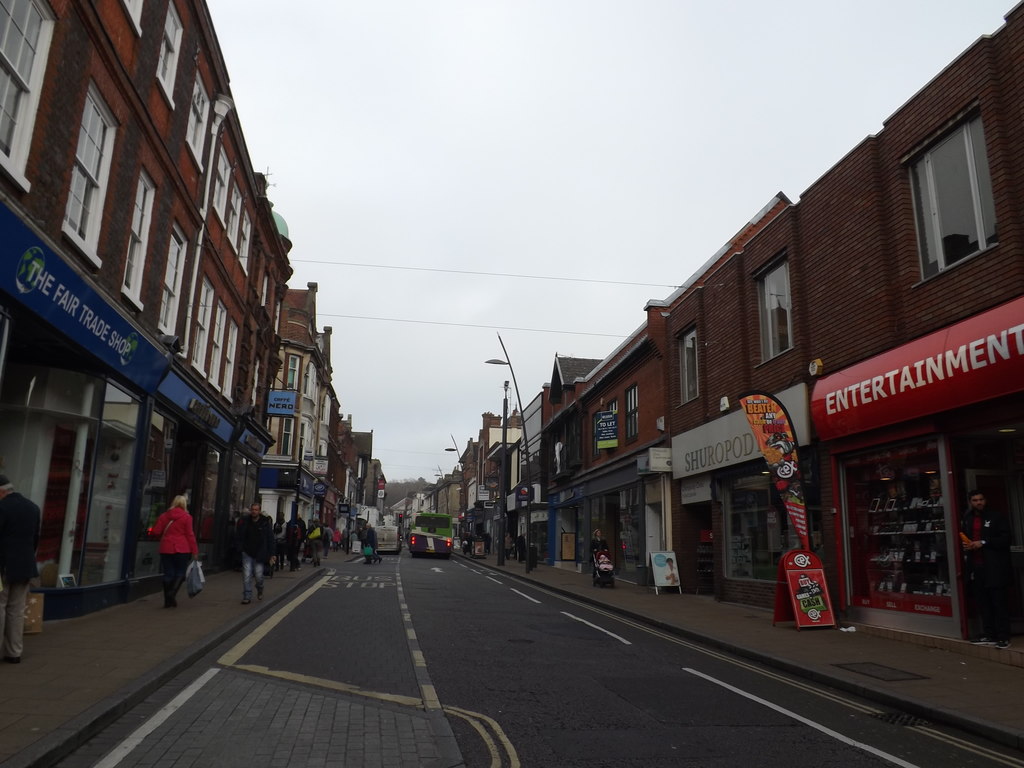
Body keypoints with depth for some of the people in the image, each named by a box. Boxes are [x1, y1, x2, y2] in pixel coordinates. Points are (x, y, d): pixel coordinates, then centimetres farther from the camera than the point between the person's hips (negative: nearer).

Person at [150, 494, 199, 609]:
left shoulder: (164, 516, 7)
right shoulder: (187, 517, -4)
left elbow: (156, 532, 5)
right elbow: (190, 535, -6)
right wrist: (195, 551, -3)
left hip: (166, 549, 3)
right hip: (182, 549, -3)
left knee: (168, 574, 9)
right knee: (180, 572, 6)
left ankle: (168, 600, 11)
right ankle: (172, 593, -15)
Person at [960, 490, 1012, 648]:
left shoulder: (997, 517, -2)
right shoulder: (966, 520, 13)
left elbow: (1005, 539, -9)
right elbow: (962, 538, 24)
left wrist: (983, 543, -15)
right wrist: (965, 546, 3)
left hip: (995, 568, -5)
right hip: (976, 567, 5)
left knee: (999, 603, -1)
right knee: (983, 603, 9)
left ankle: (1003, 638, 4)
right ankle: (989, 636, 17)